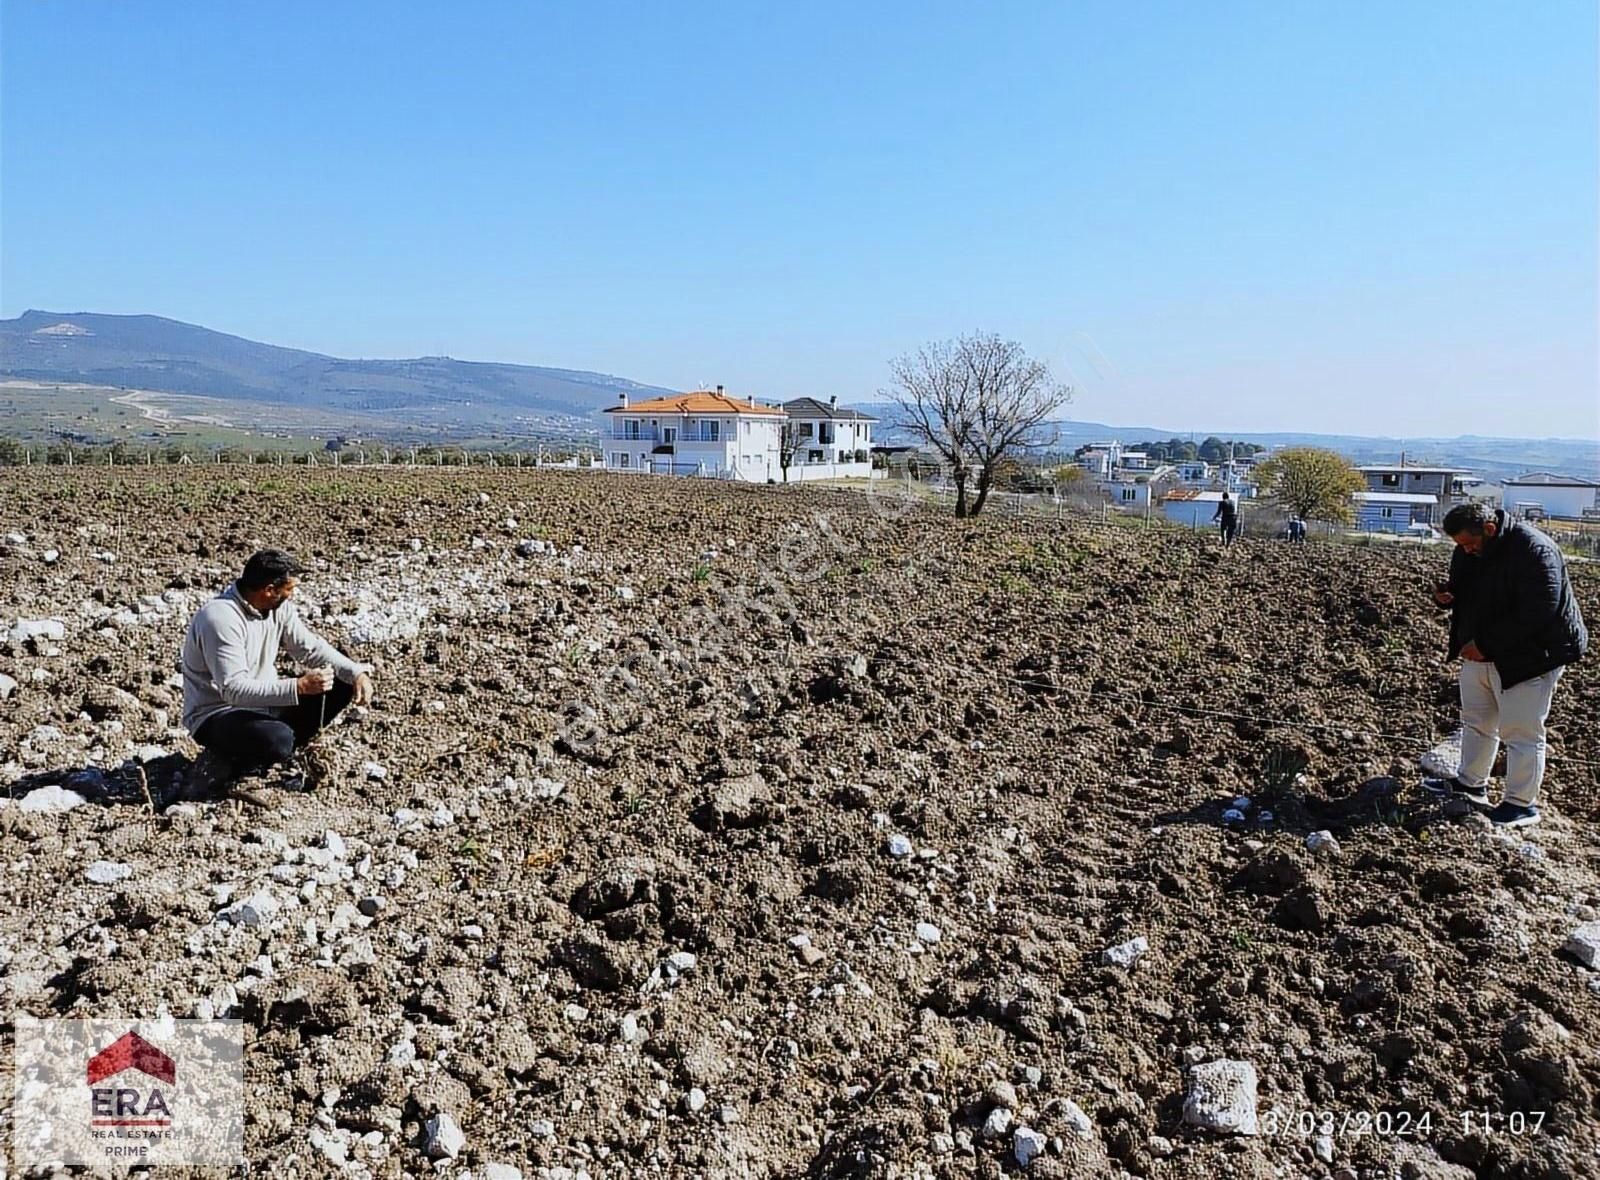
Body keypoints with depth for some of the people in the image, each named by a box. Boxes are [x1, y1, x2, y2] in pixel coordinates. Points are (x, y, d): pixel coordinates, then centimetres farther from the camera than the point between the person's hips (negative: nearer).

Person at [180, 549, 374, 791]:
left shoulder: (279, 607, -3)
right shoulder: (220, 618, -27)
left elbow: (311, 647, 2)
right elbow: (234, 690, -32)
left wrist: (357, 673, -13)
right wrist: (298, 686, -39)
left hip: (264, 700, 8)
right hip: (217, 713, -8)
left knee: (341, 684, -4)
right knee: (279, 741, -36)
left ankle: (276, 748, -5)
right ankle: (225, 762, -6)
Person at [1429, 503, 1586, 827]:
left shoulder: (1533, 550, -25)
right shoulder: (1467, 552, 1)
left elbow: (1536, 613, -28)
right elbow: (1464, 590, 16)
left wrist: (1486, 644, -27)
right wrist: (1445, 594, -9)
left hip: (1527, 657, -8)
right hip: (1479, 653, 8)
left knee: (1521, 731, -2)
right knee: (1476, 722, 18)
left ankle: (1522, 804, 9)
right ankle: (1470, 784, 33)